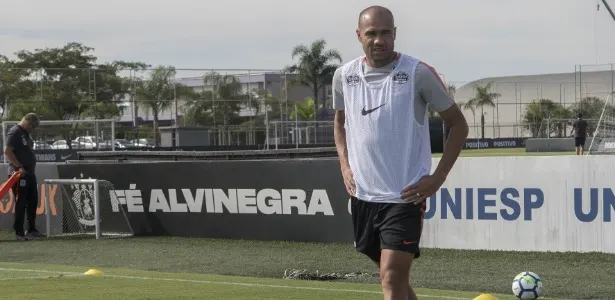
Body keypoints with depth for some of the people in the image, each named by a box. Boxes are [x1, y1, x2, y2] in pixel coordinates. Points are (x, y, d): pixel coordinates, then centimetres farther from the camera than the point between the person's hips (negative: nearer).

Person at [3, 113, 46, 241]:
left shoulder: (26, 134, 18)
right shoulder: (14, 132, -12)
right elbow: (7, 151, -20)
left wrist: (31, 169, 17)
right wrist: (19, 167, -23)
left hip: (29, 173, 10)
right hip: (19, 173, -10)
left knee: (33, 201, 12)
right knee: (21, 202, -7)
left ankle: (31, 230, 21)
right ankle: (19, 232, -2)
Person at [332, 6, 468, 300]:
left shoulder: (418, 73, -9)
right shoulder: (344, 75, 4)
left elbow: (458, 124, -1)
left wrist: (438, 177, -8)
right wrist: (345, 166, 8)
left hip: (405, 196, -5)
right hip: (362, 195, 5)